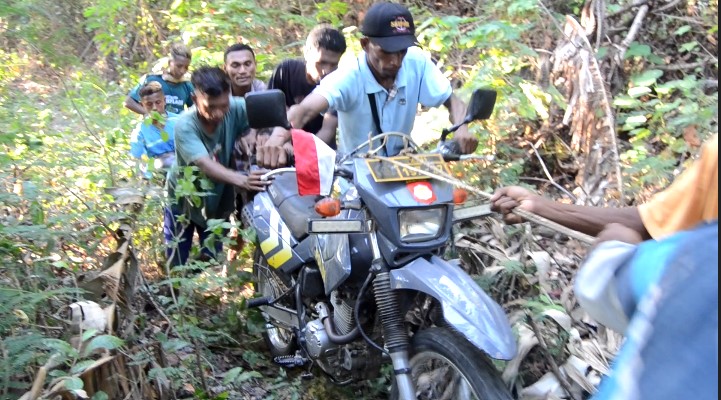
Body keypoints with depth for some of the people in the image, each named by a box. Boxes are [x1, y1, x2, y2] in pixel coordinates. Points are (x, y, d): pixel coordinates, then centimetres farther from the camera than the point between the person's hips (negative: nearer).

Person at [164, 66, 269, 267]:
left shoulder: (235, 109, -24)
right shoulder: (185, 125, -31)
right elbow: (204, 164, -45)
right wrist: (242, 180, -64)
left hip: (218, 199, 2)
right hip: (183, 198, -2)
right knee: (176, 264, 7)